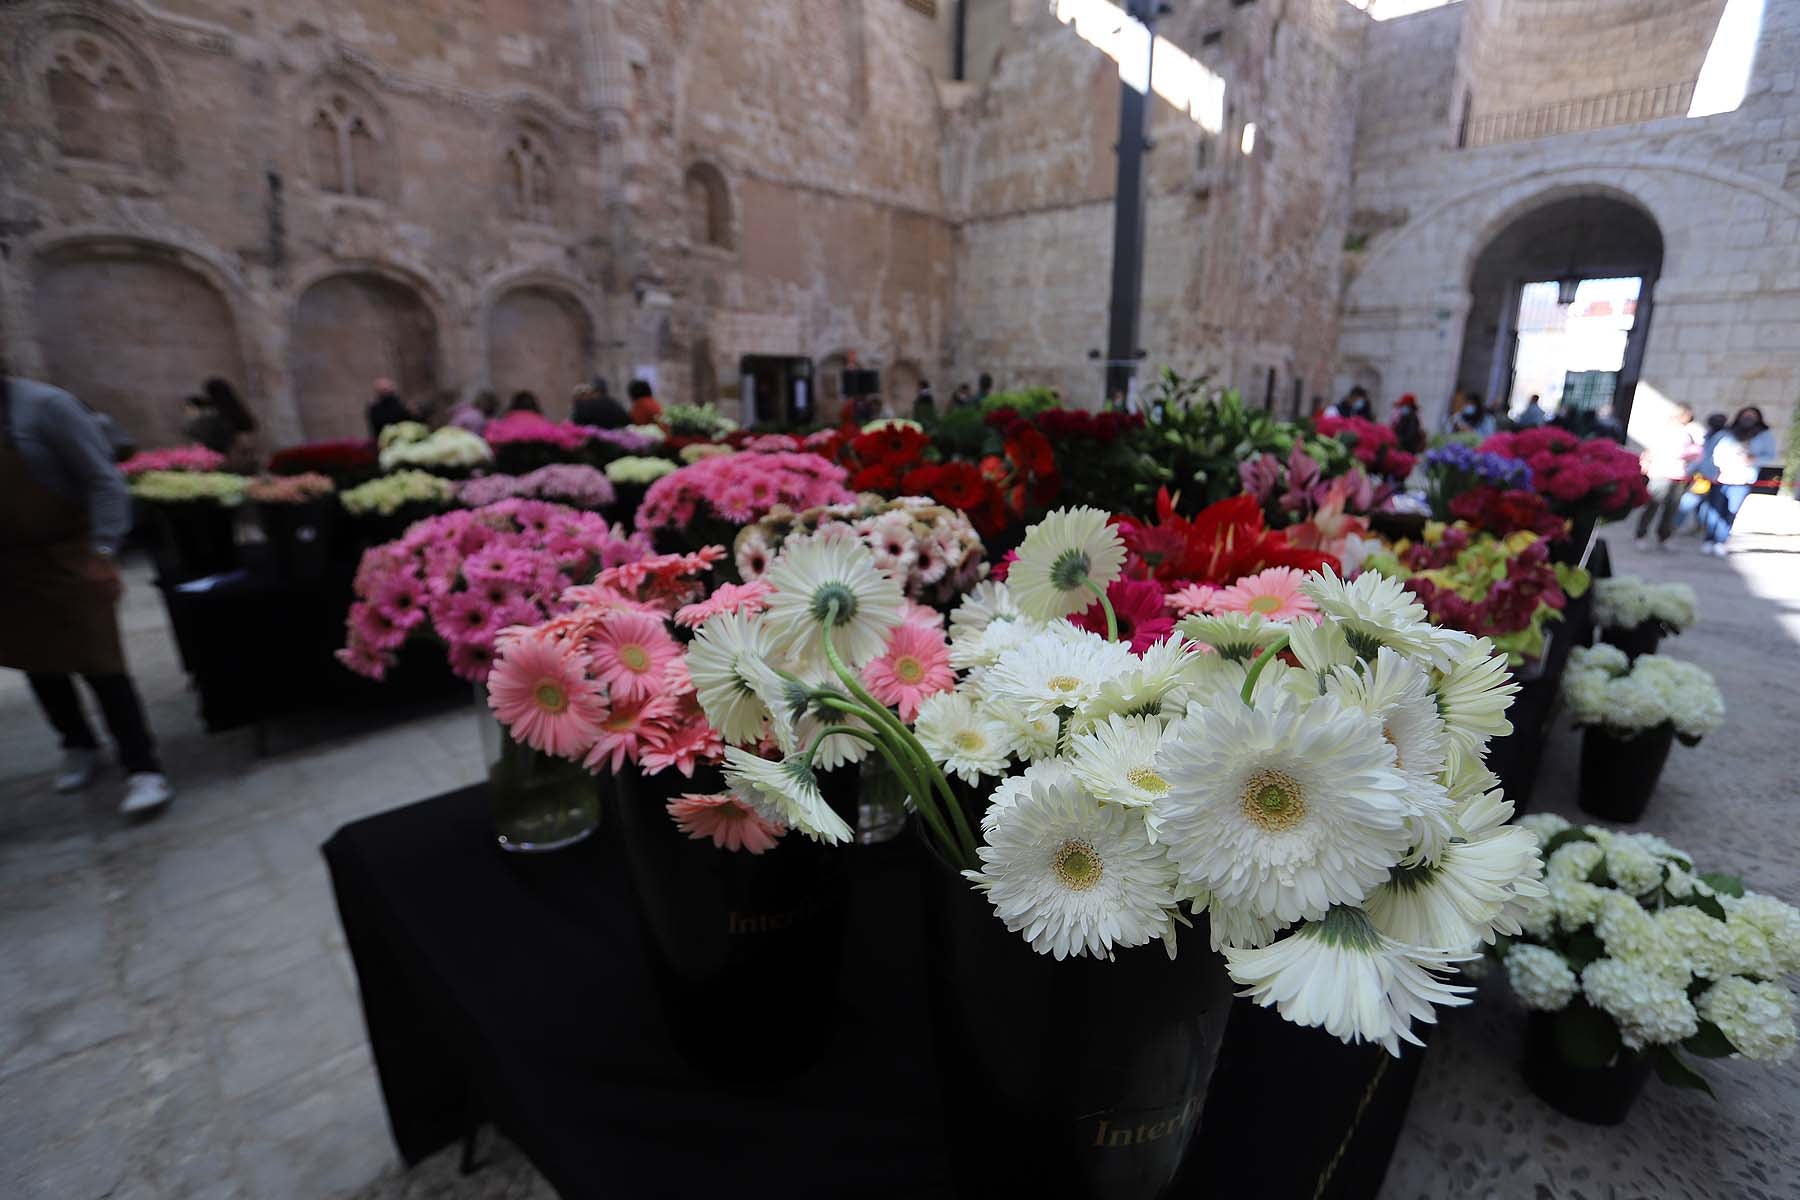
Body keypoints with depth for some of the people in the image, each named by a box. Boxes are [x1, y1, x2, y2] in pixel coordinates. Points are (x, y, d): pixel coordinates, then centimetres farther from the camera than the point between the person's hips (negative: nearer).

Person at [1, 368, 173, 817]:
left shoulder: (44, 406, -12)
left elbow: (103, 478, -15)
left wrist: (103, 550, -23)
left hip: (64, 560, -5)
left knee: (98, 664, -6)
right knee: (38, 664, 14)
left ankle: (143, 769, -2)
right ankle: (79, 745, 32)